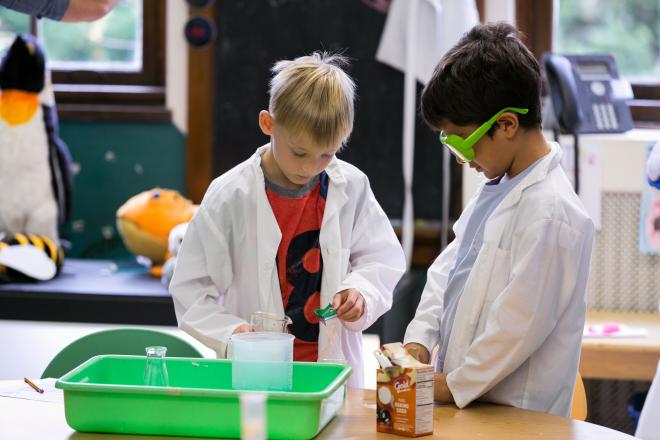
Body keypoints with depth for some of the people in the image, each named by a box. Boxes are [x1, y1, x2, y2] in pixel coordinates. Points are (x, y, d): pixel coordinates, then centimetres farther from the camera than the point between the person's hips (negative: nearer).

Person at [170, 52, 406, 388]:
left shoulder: (351, 188, 1)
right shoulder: (230, 197, -6)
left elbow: (382, 258, 13)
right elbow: (189, 289, -2)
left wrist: (360, 291, -8)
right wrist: (229, 333, -18)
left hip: (334, 367, 2)